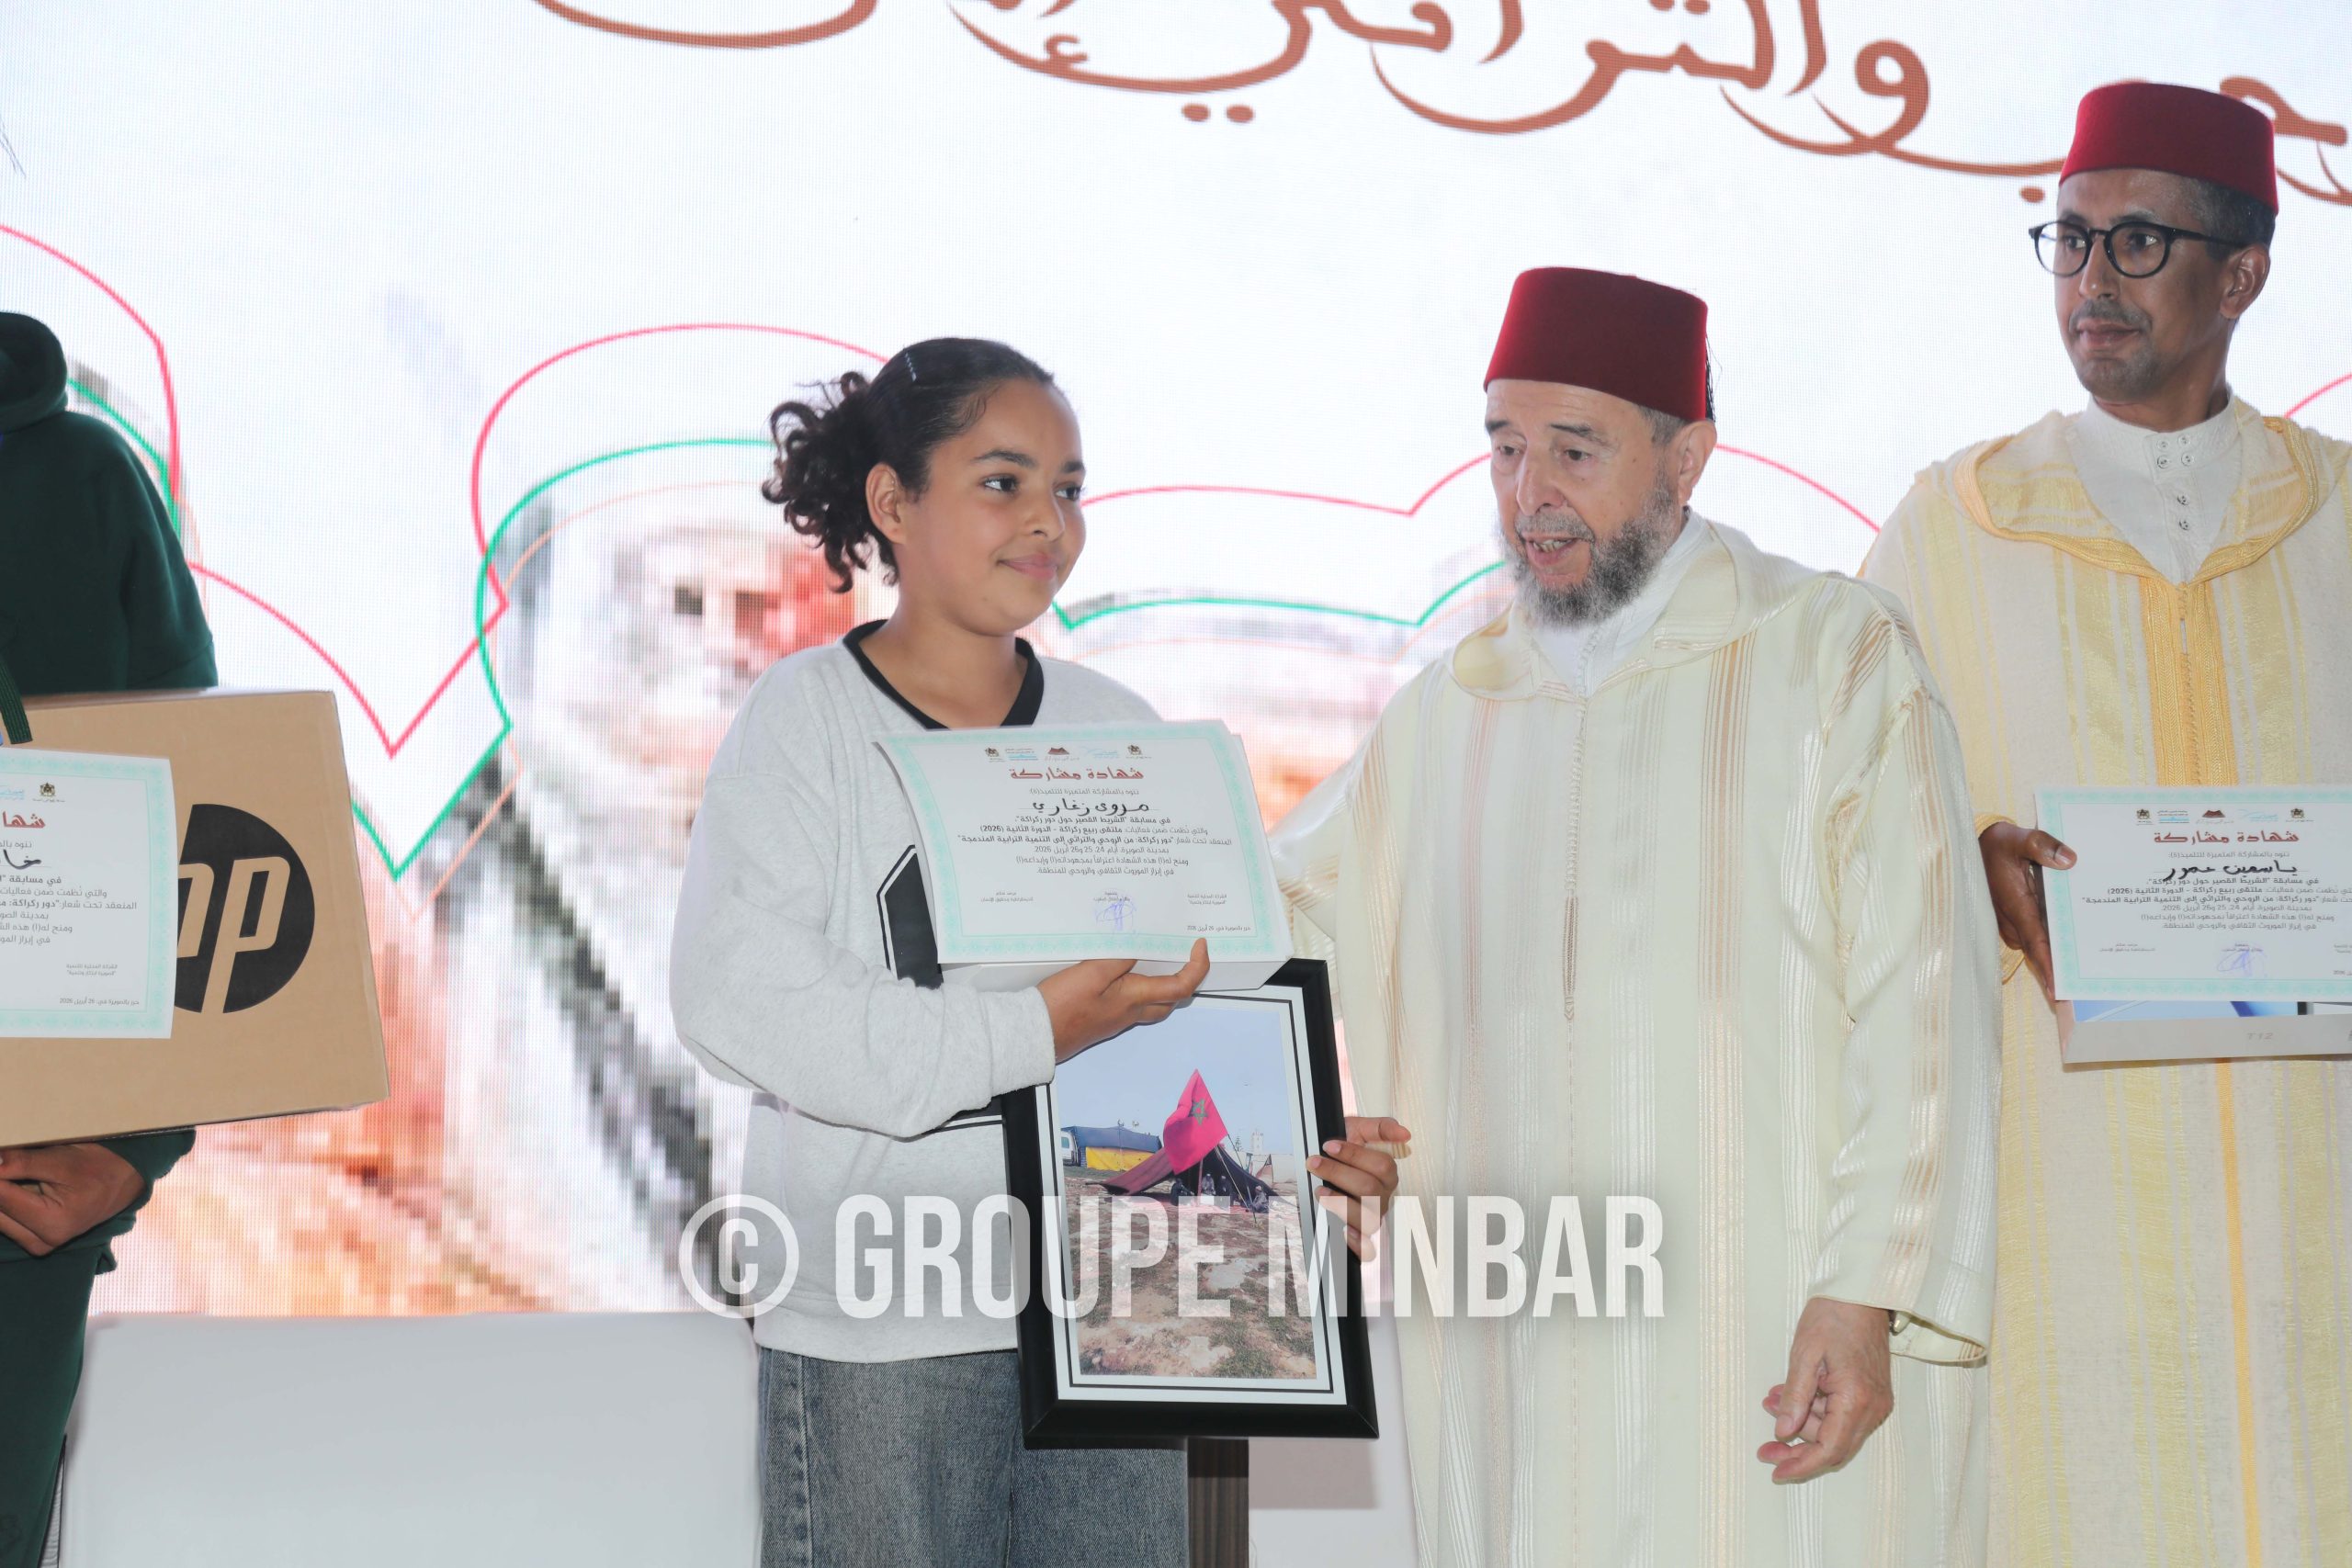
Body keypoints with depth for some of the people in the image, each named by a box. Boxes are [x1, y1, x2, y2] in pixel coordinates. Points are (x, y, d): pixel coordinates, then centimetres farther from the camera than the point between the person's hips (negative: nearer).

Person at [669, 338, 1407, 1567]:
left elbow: (1207, 997, 11)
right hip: (880, 1340, -4)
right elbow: (735, 998, -17)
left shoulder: (1119, 733, 11)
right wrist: (1034, 1032, -21)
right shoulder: (805, 717, -4)